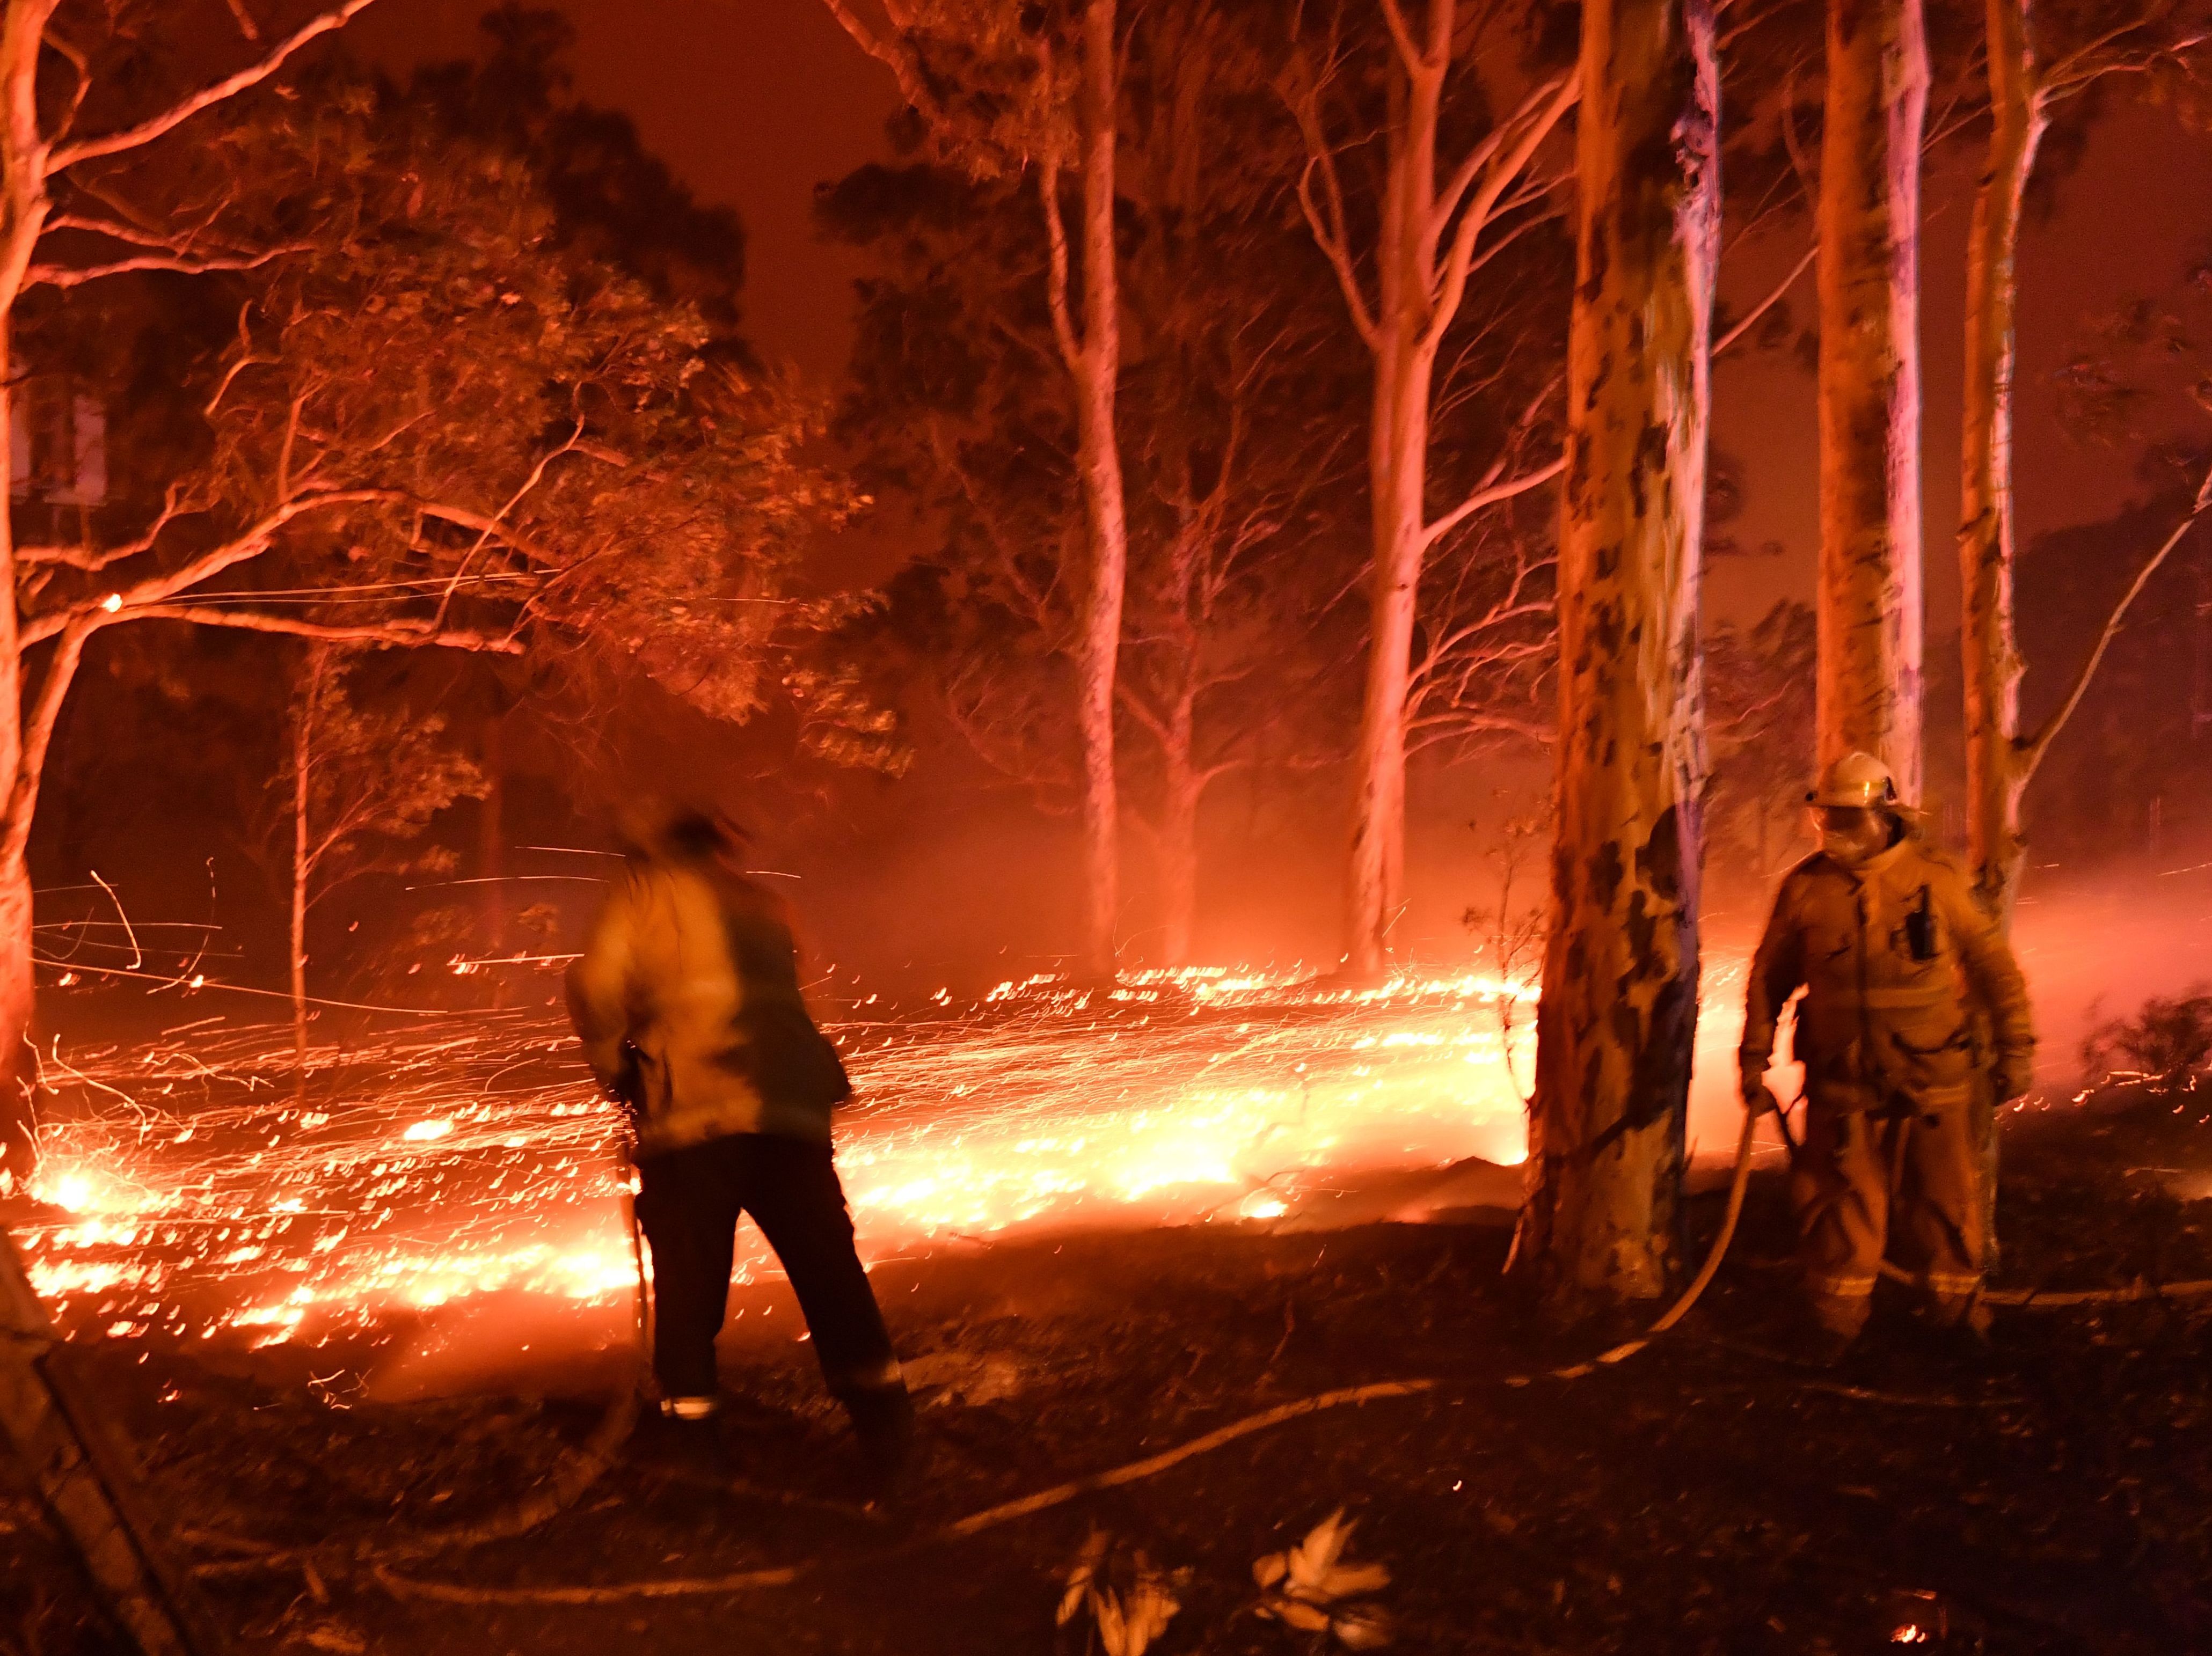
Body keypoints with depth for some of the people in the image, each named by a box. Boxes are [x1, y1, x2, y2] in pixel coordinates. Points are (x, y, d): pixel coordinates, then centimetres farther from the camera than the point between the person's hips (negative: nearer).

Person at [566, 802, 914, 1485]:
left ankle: (687, 1420, 7)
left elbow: (597, 987, -1)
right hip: (794, 1107, 5)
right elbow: (777, 998, 20)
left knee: (689, 1274, 5)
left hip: (694, 1114, -4)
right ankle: (885, 1427, 14)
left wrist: (615, 1069, 12)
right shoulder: (761, 906, 25)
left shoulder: (651, 892, 9)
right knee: (829, 1269, 11)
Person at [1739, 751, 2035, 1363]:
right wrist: (1754, 1060, 10)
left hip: (1934, 1076, 0)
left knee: (1945, 1196, 10)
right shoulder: (1805, 888, -1)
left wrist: (2014, 1049, 4)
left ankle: (1955, 1299, 29)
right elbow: (1769, 979, 9)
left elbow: (1994, 966, 4)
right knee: (1843, 1197, 4)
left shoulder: (1936, 878, -4)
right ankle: (1839, 1310, 20)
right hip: (1843, 1079, 1)